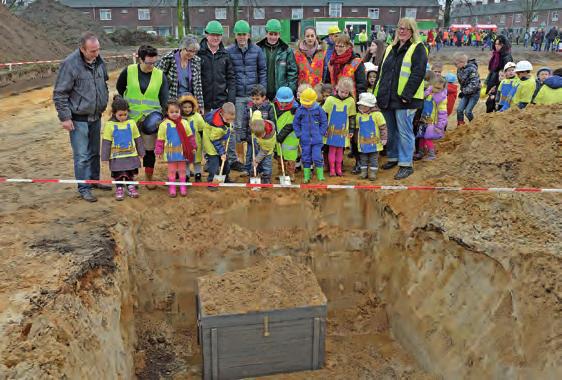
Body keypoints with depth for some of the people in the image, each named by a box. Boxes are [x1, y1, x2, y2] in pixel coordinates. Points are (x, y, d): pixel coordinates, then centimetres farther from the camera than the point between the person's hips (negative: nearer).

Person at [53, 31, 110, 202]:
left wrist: (104, 102, 15)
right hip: (78, 119, -6)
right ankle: (84, 188, 10)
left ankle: (94, 180, 33)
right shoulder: (70, 64, -18)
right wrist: (65, 117, -15)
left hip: (96, 116, 6)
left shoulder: (99, 60, 0)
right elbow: (59, 94, -14)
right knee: (82, 156, -1)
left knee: (95, 152, 17)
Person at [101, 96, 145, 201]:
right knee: (118, 174, 6)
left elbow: (137, 139, 8)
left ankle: (130, 187, 27)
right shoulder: (109, 125, -8)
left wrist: (141, 152, 11)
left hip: (131, 155, 2)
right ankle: (119, 188, 19)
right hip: (116, 156, -2)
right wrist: (105, 157, -4)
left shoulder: (131, 123, -2)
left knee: (130, 173, 13)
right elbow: (106, 142, -4)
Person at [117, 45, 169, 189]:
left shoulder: (160, 75, -4)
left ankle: (149, 178, 22)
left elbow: (165, 99, -3)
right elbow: (119, 88, 11)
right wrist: (125, 105, 5)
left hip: (150, 117, 0)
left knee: (149, 150, 6)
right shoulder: (128, 71, -5)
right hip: (130, 117, 0)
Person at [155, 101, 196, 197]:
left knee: (182, 169, 11)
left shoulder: (184, 123, 0)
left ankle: (183, 187, 22)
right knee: (172, 170, 8)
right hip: (171, 152, -2)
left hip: (182, 151, 2)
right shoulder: (164, 124, -6)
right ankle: (172, 188, 17)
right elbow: (160, 139, -1)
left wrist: (194, 147, 6)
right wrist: (159, 151, -3)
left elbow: (190, 136, 7)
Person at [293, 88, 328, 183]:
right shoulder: (300, 111, -1)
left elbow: (324, 122, 5)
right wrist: (299, 134, 1)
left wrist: (321, 133, -2)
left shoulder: (319, 110, -4)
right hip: (305, 140, 2)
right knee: (306, 158, 9)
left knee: (317, 158, -3)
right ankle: (307, 176, 20)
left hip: (317, 139, -2)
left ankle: (320, 175, 13)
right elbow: (295, 123, 8)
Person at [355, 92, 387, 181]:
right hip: (362, 142, 4)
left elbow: (383, 127, -8)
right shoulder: (358, 115, 3)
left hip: (374, 142, -4)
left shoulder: (377, 114, -11)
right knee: (363, 157, 10)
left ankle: (372, 172, 13)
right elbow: (357, 128, 15)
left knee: (373, 158, 5)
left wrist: (383, 138, -9)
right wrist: (356, 139, 19)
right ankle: (363, 171, 21)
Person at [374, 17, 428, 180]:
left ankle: (406, 164, 6)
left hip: (404, 99, -7)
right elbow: (381, 71, 20)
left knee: (404, 132, -2)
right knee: (391, 130, 15)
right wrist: (377, 93, 12)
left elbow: (418, 73, -14)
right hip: (387, 98, 7)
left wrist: (406, 95, -21)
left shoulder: (417, 48, -4)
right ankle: (393, 157, 30)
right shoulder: (390, 48, 17)